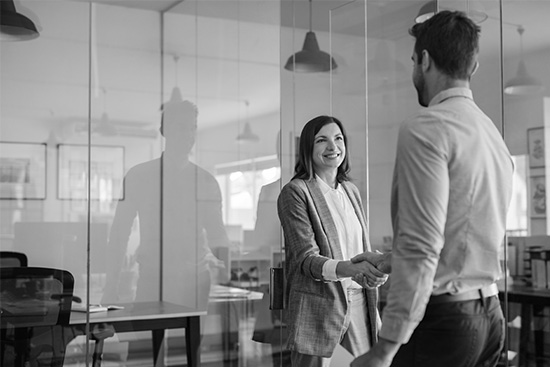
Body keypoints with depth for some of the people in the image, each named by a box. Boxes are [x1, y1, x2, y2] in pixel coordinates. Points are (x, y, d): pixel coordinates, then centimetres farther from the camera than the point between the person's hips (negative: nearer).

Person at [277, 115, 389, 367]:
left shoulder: (351, 190, 13)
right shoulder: (295, 192, -7)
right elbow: (306, 259, -14)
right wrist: (351, 268, -29)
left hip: (359, 305, 6)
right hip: (317, 309, -5)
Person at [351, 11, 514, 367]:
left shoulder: (427, 128, -14)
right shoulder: (494, 134, 12)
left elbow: (422, 247, -21)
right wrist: (389, 260, 29)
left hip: (441, 315, -9)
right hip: (491, 314, 9)